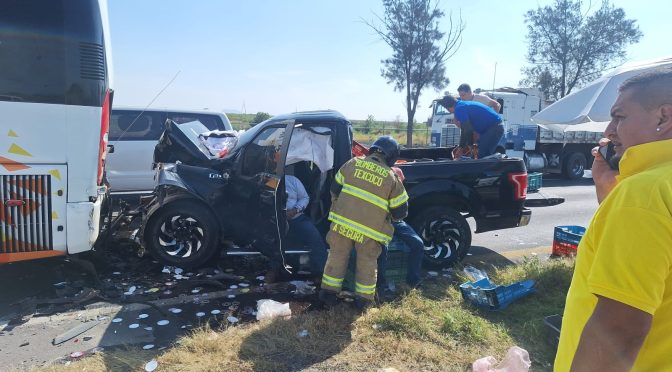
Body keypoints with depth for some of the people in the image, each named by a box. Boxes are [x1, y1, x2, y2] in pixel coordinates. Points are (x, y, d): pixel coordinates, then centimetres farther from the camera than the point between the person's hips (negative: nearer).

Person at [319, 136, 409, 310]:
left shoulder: (352, 164, 3)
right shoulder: (391, 178, -3)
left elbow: (335, 190, 12)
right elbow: (400, 211, 2)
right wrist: (390, 218, 24)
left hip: (342, 221, 2)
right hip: (369, 230, -2)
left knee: (337, 256, 17)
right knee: (367, 263, 16)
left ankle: (329, 292, 24)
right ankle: (363, 298, 25)